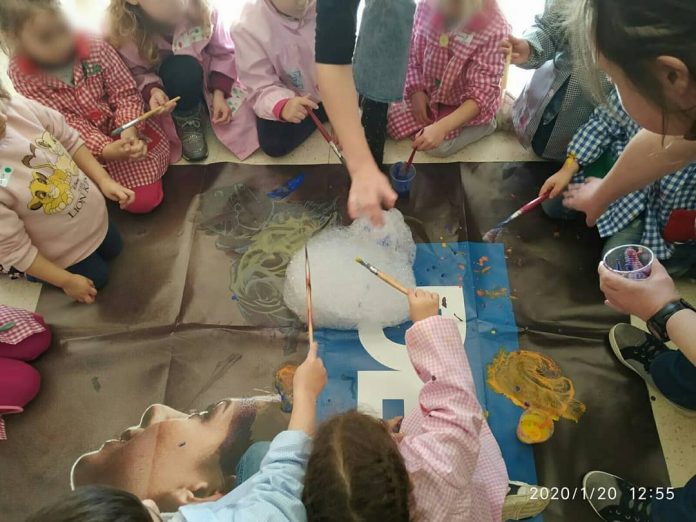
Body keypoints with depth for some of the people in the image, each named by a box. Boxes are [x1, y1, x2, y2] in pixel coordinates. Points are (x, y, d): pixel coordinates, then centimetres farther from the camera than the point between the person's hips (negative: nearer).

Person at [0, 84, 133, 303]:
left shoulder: (19, 107, -25)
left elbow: (70, 141, -5)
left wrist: (104, 180, -13)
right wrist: (66, 281, -17)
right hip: (64, 251, -5)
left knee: (114, 249, 28)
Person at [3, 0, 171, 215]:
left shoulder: (96, 48, -15)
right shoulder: (21, 76, -15)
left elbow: (126, 93, -12)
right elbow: (68, 123, -19)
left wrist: (129, 131, -32)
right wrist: (105, 149, -36)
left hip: (124, 128, 1)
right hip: (83, 146, -1)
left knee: (145, 199, -8)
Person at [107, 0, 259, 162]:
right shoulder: (125, 30, -29)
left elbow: (224, 53, -13)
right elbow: (137, 74, -17)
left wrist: (219, 94, -23)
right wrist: (152, 91, -40)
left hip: (207, 78, 2)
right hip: (161, 85, -1)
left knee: (244, 123, -16)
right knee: (182, 69, -38)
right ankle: (187, 118, -7)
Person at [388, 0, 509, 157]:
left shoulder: (494, 28, -29)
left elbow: (483, 92, -31)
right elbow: (411, 52, 2)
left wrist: (441, 127, -43)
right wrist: (416, 91, -12)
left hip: (467, 104, -5)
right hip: (427, 91, 5)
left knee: (437, 147, -22)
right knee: (392, 123, -4)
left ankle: (484, 124, 5)